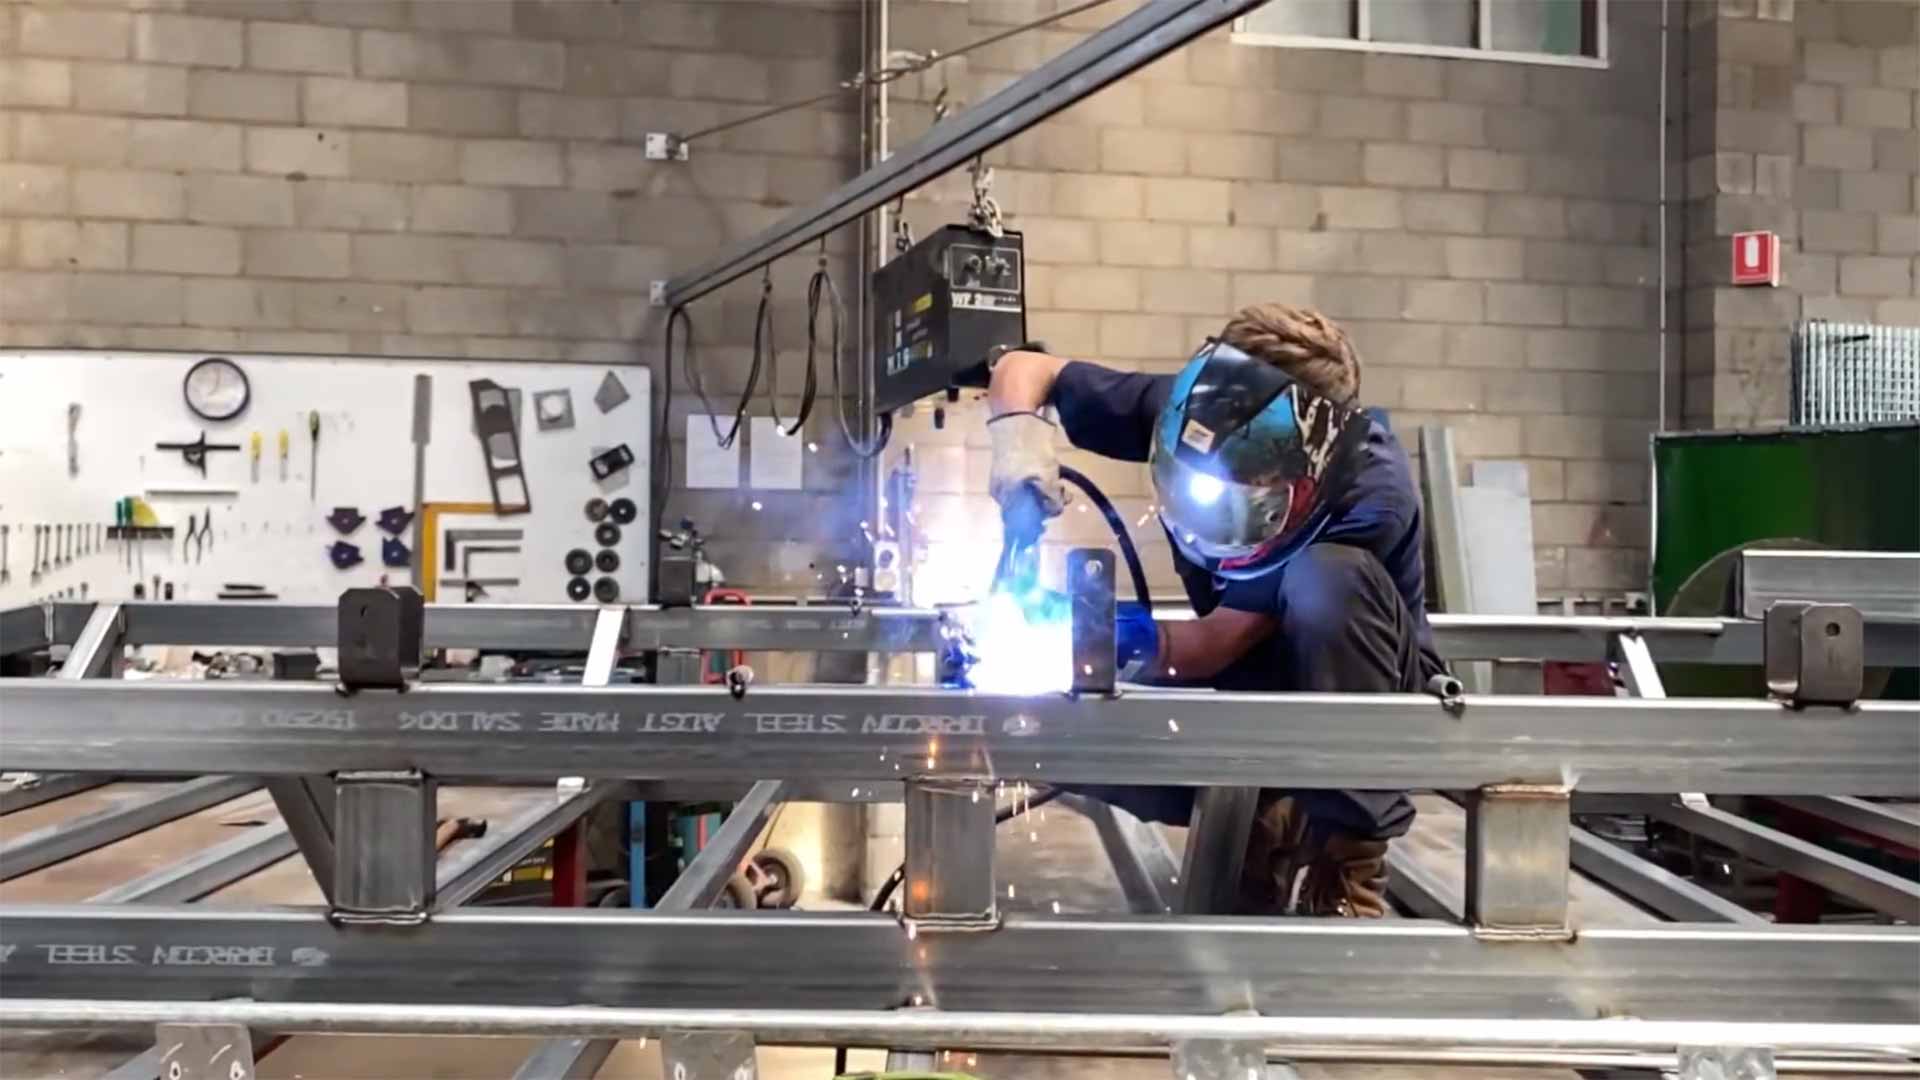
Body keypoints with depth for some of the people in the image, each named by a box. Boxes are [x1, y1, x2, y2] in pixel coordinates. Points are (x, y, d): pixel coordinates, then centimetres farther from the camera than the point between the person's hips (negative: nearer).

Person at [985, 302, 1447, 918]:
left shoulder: (1371, 490, -29)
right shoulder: (1189, 412, -18)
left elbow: (1221, 642, -29)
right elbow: (1024, 369, -10)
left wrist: (1138, 642, -46)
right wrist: (1019, 430, -30)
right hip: (1251, 691, 4)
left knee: (1327, 577, -37)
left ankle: (1347, 863, -25)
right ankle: (1273, 826, -2)